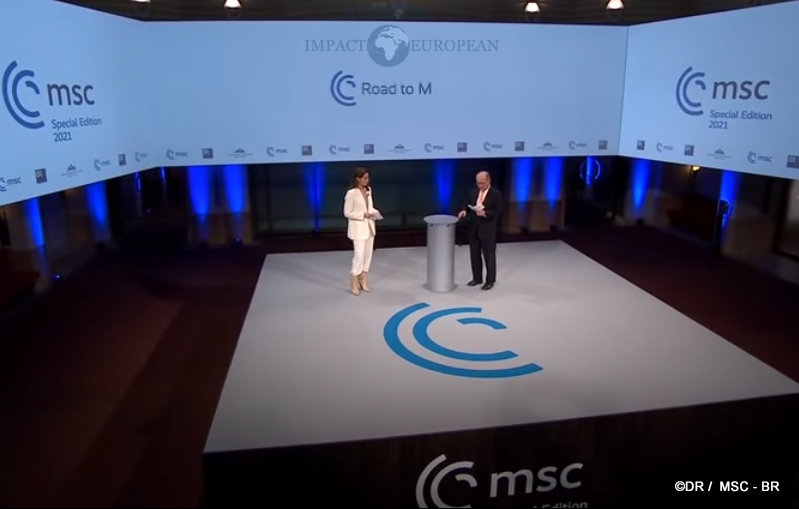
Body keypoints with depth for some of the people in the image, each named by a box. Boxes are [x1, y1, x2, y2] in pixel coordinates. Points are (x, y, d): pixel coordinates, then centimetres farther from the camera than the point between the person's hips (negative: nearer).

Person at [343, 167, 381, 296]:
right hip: (358, 228, -7)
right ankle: (354, 284, 9)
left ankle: (363, 281, 24)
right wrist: (363, 215, -21)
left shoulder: (368, 190, 4)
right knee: (359, 255, -6)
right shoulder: (351, 193, -18)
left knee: (368, 255, 11)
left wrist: (375, 212, -4)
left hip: (369, 227, 7)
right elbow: (347, 213, -15)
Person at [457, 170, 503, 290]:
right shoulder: (473, 192, 8)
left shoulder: (496, 194, -9)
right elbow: (468, 206, 13)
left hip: (487, 230, -6)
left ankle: (490, 280, 15)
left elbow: (498, 212, -13)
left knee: (489, 255, 4)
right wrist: (464, 211, -9)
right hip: (473, 228, 6)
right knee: (474, 255, 12)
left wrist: (485, 213, -26)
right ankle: (477, 278, 25)